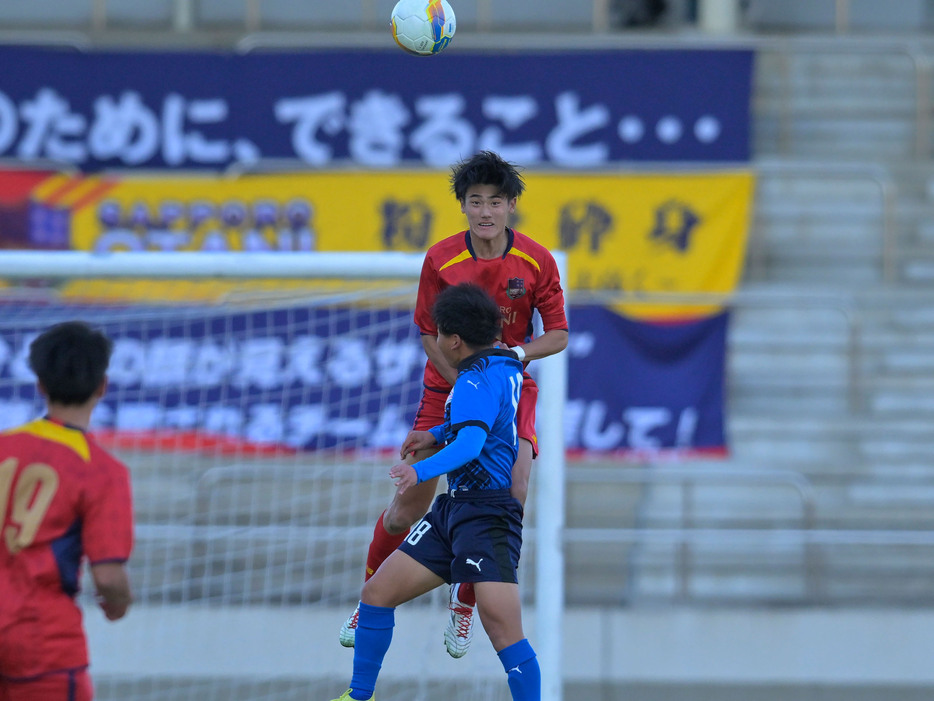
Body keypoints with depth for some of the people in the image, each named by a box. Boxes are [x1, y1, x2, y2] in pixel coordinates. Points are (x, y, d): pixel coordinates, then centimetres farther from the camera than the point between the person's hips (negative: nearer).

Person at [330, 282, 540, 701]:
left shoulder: (476, 380, -15)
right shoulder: (503, 365, 14)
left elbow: (471, 444, -31)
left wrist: (422, 471, -43)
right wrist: (437, 435, 27)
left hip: (487, 513, -10)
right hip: (453, 509, 10)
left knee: (502, 627, -20)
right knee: (378, 593, 10)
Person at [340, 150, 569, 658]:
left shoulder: (537, 262, -10)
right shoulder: (441, 260, -11)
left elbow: (558, 336, -5)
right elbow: (429, 335, -5)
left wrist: (515, 354, -25)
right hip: (447, 387, 0)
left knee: (511, 494, -20)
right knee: (409, 508, -3)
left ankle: (464, 600, 5)